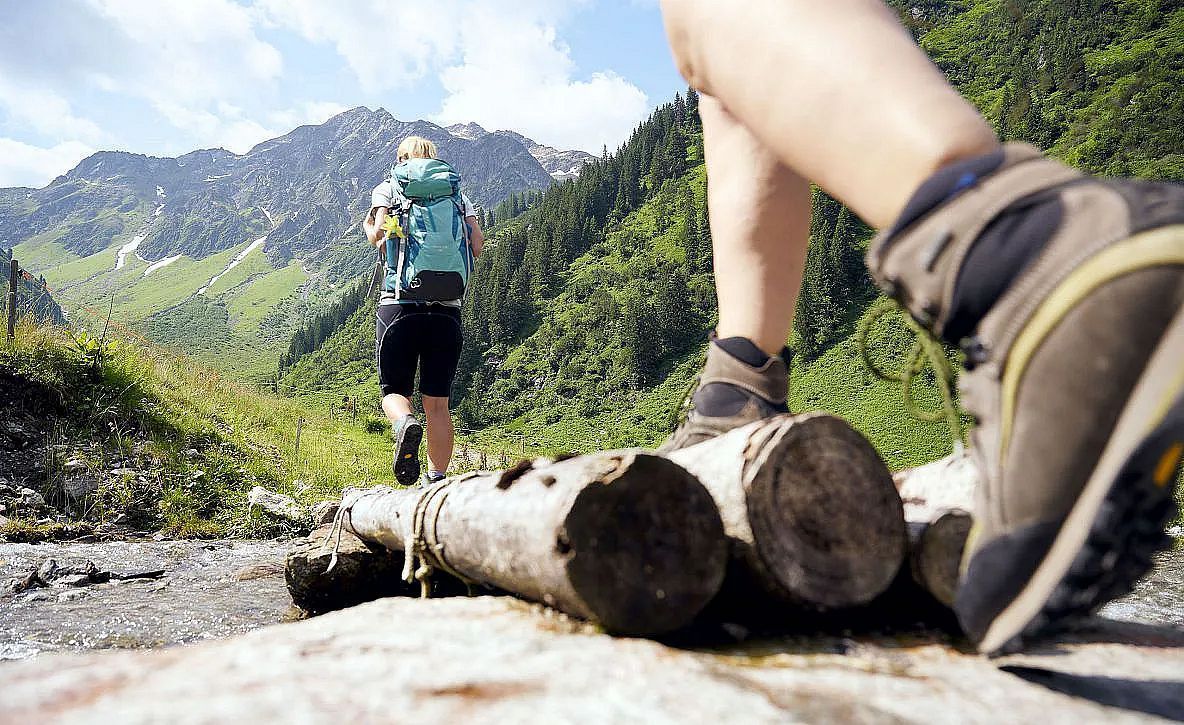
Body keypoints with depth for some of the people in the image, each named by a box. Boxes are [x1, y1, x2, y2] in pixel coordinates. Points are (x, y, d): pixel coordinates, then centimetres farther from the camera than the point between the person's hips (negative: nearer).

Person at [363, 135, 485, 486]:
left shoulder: (387, 189, 9)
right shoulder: (459, 194, 15)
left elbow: (377, 236, -6)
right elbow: (477, 245, 4)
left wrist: (368, 226, 17)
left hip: (400, 303, -2)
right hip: (448, 308, 2)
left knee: (394, 389, 8)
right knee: (438, 402, 8)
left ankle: (405, 423, -26)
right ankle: (437, 483, 6)